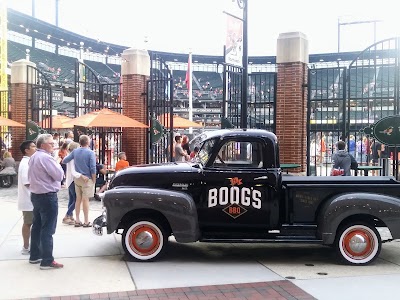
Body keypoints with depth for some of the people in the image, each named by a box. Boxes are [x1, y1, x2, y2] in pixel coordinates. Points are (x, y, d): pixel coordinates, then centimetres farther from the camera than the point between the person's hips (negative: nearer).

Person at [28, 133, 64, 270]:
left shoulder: (33, 157, 11)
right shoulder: (45, 157, -20)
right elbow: (59, 175, -19)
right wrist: (56, 163, -3)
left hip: (35, 194, 10)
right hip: (47, 196, -10)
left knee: (37, 226, 16)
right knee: (48, 230, -6)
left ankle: (34, 256, 25)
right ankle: (47, 261, -3)